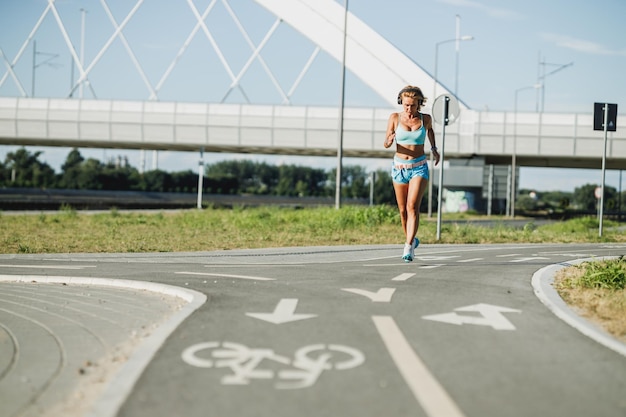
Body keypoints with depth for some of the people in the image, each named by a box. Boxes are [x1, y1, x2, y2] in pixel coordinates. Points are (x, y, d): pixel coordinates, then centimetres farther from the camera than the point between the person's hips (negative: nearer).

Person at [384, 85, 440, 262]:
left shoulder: (425, 118, -2)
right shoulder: (395, 118, -3)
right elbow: (386, 143, 0)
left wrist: (434, 148, 15)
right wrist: (390, 140, -22)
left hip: (419, 168, -2)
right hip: (399, 167, 2)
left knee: (413, 206, -18)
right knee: (403, 210, 8)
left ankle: (408, 247, -22)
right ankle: (412, 240, 32)